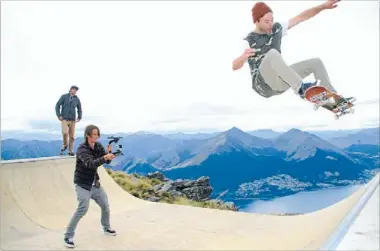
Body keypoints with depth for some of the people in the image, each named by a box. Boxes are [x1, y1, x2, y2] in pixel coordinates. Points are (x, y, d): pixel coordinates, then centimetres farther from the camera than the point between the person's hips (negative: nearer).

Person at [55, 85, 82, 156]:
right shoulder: (64, 96, 1)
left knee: (72, 136, 2)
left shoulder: (77, 99, 6)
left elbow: (79, 109, 18)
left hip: (72, 120, 2)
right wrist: (59, 115, -6)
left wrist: (79, 117, 7)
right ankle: (65, 145, 8)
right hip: (64, 119, -2)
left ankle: (70, 151, 13)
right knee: (65, 133, -20)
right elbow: (57, 106, 2)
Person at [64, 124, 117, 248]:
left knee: (105, 206, 13)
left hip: (95, 184, 7)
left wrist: (109, 152, -25)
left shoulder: (98, 146, 0)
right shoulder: (82, 149, -20)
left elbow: (107, 161, -4)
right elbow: (90, 164, -35)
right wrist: (104, 157, -51)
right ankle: (68, 236, -1)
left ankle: (106, 228, 35)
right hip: (82, 184, -7)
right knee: (83, 209, -16)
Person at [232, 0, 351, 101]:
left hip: (279, 81, 7)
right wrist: (243, 57, -42)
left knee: (316, 62, 2)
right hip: (263, 84, -7)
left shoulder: (277, 28, 9)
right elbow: (234, 67, -20)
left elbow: (301, 17, 12)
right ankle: (301, 88, -39)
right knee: (272, 53, -35)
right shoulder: (248, 41, -9)